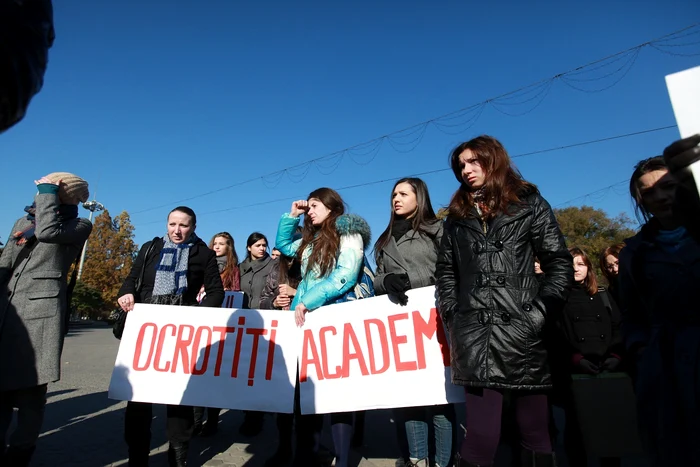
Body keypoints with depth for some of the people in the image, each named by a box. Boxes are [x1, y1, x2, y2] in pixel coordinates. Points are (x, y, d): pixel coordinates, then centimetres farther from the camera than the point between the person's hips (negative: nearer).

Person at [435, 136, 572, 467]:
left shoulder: (529, 204, 8)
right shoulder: (458, 214, 16)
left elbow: (560, 266, 3)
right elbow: (446, 271, 16)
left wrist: (536, 316, -7)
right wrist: (453, 318, 4)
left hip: (521, 336, -1)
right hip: (475, 339, 1)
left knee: (535, 435, 10)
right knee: (480, 437, -1)